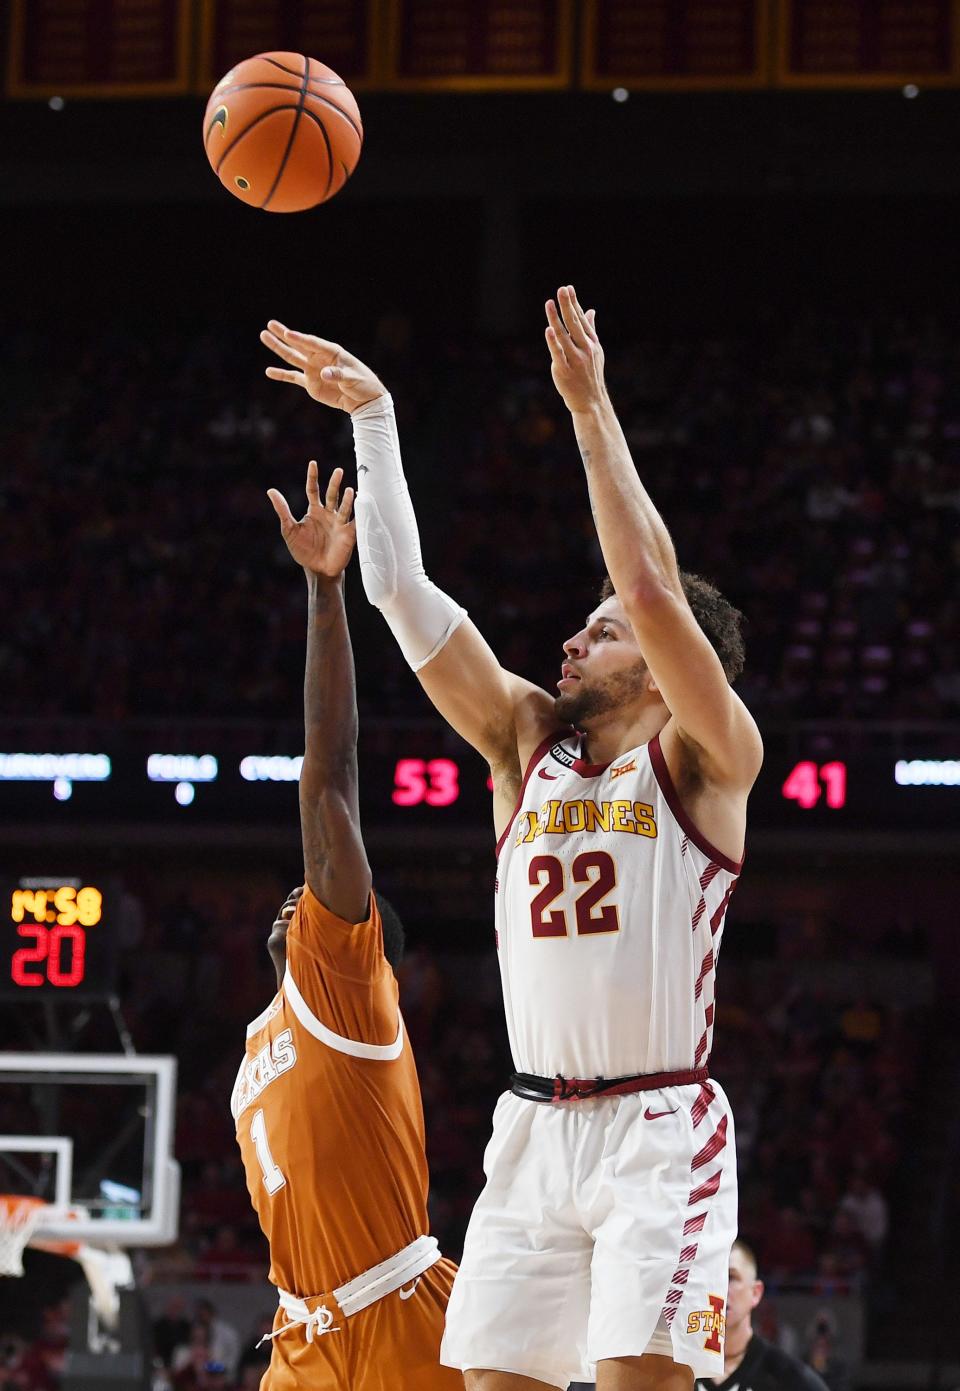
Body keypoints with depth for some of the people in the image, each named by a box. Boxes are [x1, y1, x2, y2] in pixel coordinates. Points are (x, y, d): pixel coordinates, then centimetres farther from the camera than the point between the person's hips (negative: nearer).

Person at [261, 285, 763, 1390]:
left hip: (660, 1132, -5)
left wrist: (590, 406, -14)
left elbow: (655, 593, -16)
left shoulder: (705, 762, -1)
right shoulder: (528, 745, 14)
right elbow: (404, 594, 10)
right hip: (533, 1129, 5)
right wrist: (372, 414, 5)